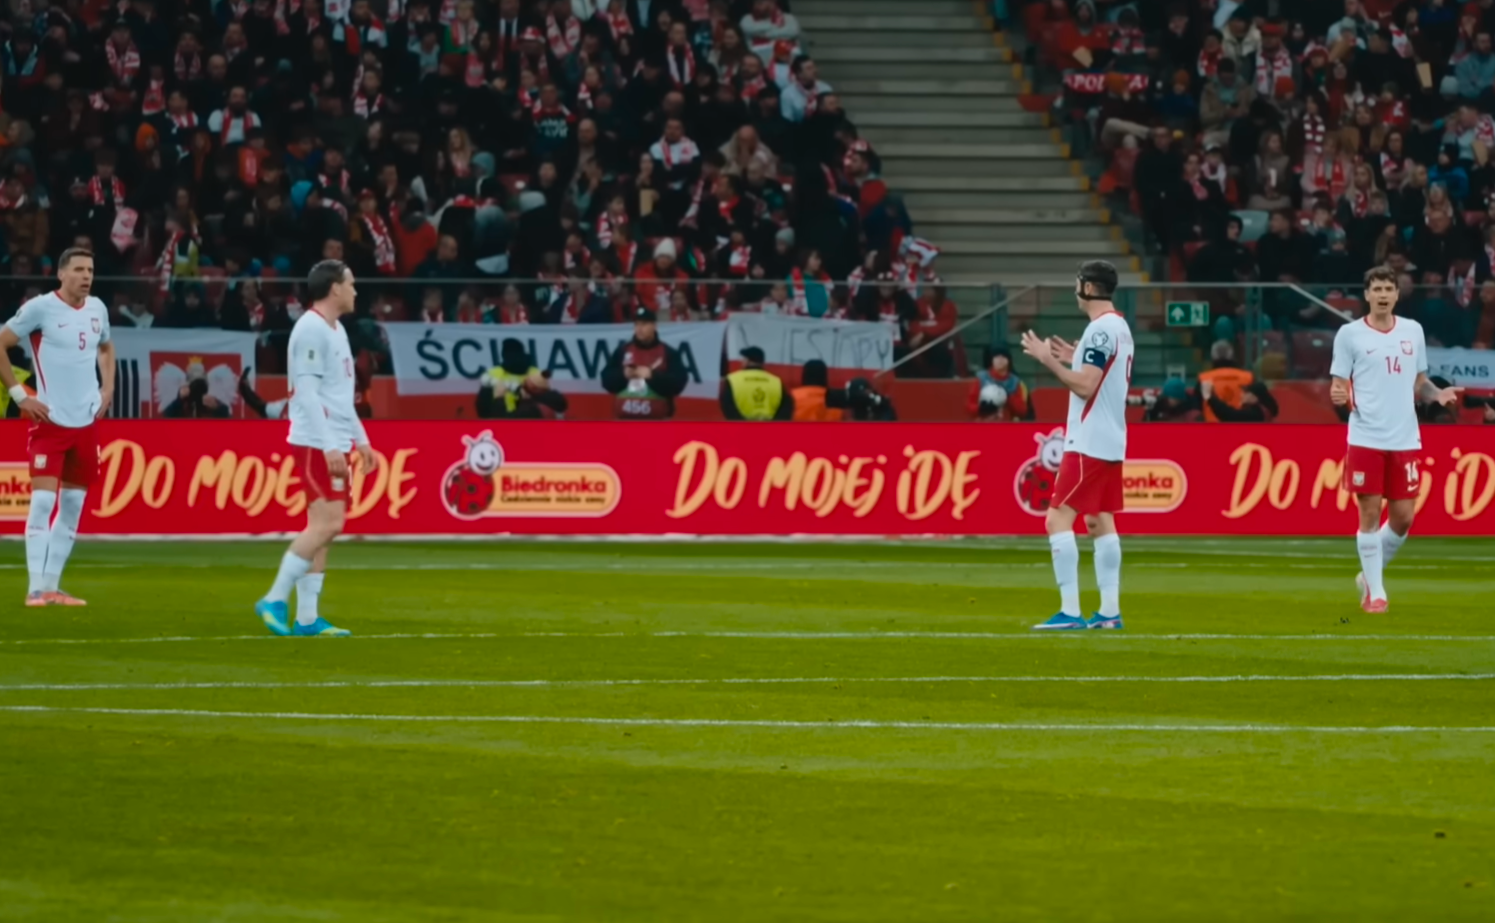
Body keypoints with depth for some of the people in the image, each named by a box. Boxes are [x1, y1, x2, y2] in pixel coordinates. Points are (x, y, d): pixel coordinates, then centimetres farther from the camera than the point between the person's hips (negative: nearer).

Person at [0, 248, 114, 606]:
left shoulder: (98, 309, 8)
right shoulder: (40, 308, -10)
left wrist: (107, 388, 13)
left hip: (86, 421, 6)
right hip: (50, 420, -6)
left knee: (72, 506, 8)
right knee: (43, 500, -13)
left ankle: (52, 584, 14)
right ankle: (36, 588, -11)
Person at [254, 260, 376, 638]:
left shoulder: (336, 331, 18)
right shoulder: (311, 330, -13)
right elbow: (307, 393, -19)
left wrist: (360, 440, 23)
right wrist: (329, 447, -23)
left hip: (333, 445, 10)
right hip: (316, 443, -10)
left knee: (322, 527, 6)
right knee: (327, 523, -15)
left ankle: (306, 618, 5)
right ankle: (275, 600, -11)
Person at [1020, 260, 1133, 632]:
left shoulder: (1099, 330, -17)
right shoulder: (1121, 327, 13)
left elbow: (1085, 386, -21)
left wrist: (1049, 360, -15)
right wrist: (1077, 360, 19)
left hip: (1089, 444, -10)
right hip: (1112, 442, 10)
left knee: (1058, 519, -10)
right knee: (1101, 521, 13)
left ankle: (1070, 612, -15)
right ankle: (1109, 611, 11)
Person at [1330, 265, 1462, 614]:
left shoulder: (1413, 331, 9)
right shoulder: (1350, 334, -2)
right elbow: (1339, 386, -1)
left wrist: (1438, 393, -3)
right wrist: (1338, 396, -24)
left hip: (1405, 439, 3)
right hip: (1366, 438, -3)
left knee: (1403, 517, 3)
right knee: (1369, 513, -4)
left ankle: (1369, 575, 26)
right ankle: (1374, 592, 6)